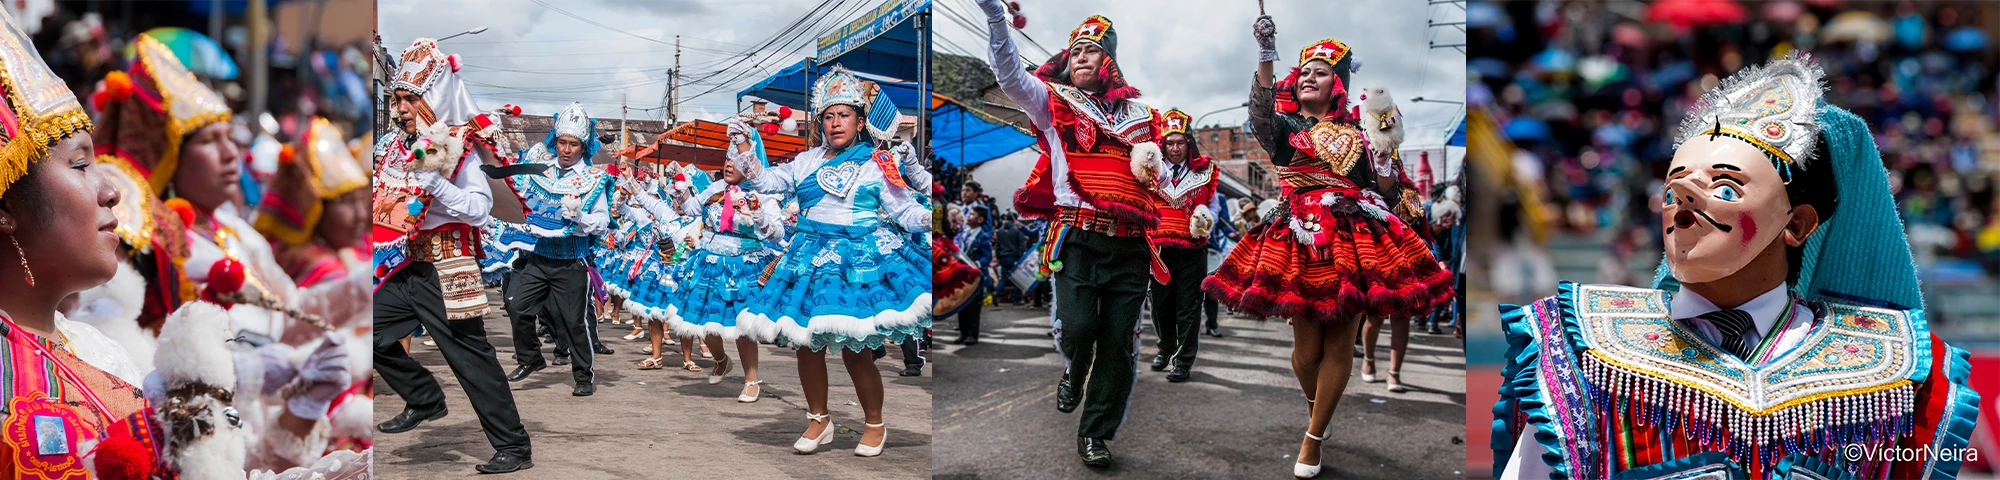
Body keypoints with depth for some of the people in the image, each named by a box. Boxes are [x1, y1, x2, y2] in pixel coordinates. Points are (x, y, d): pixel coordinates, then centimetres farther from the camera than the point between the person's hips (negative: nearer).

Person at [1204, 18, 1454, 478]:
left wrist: (1387, 169, -1)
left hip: (1354, 241, 2)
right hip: (1302, 241, -2)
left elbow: (1383, 188, 22)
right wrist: (1266, 56, -28)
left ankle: (1313, 438, 7)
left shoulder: (1354, 132, 19)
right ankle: (1317, 410, 29)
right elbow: (1262, 111, -15)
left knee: (1339, 345, -3)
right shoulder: (1285, 126, 10)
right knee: (1307, 346, -2)